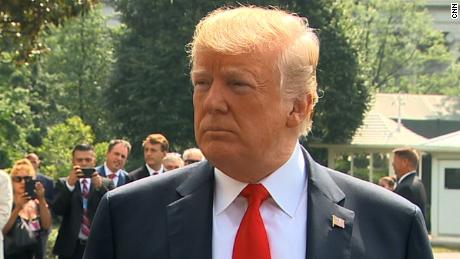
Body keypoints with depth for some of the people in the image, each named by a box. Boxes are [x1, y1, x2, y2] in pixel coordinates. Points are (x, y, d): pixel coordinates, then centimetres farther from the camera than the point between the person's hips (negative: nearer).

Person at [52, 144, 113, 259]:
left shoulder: (106, 183, 7)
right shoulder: (63, 183, 7)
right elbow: (57, 209, -7)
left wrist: (100, 187, -19)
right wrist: (69, 184, -19)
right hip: (71, 247, 0)